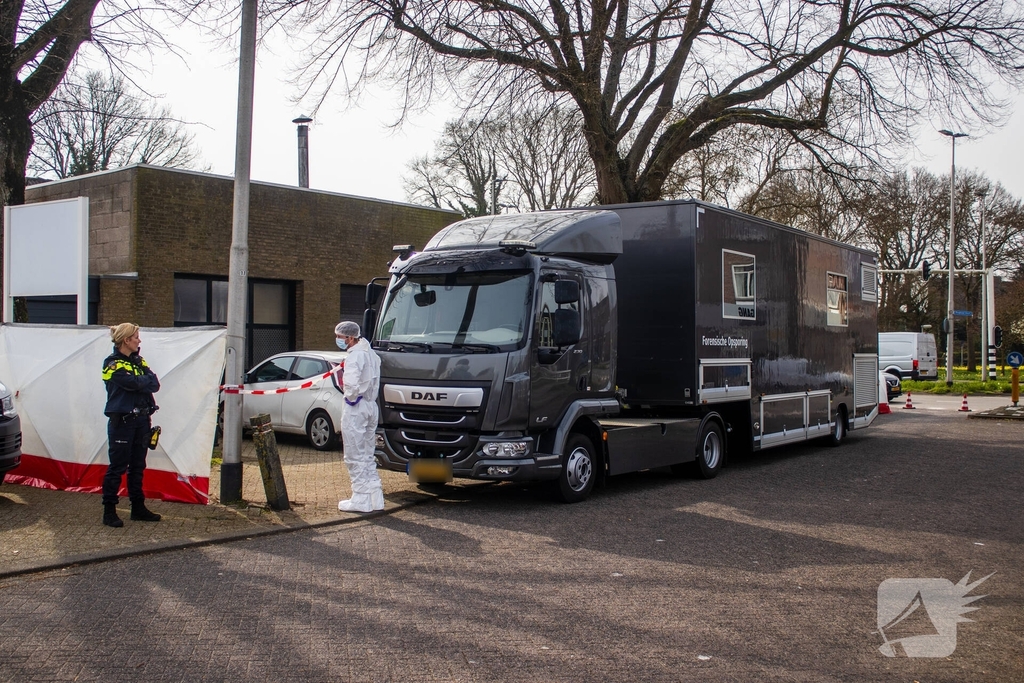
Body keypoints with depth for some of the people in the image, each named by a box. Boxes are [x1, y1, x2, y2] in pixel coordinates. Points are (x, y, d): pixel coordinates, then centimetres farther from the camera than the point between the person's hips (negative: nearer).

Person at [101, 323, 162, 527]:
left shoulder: (138, 361, 15)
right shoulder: (113, 364, -9)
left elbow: (155, 384, 5)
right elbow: (134, 383, -21)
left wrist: (140, 383, -13)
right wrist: (147, 380, -3)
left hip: (141, 420, 7)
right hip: (122, 421, -7)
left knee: (138, 467, 12)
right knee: (117, 467, -3)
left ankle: (138, 508, 19)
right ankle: (109, 512, 4)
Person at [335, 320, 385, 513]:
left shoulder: (355, 356, -15)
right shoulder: (371, 354, 14)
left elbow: (351, 385, -27)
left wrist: (350, 396, -9)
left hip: (355, 408, -9)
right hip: (371, 406, 9)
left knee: (355, 456, -1)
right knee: (367, 454, 15)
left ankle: (361, 499, 2)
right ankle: (375, 496, 18)